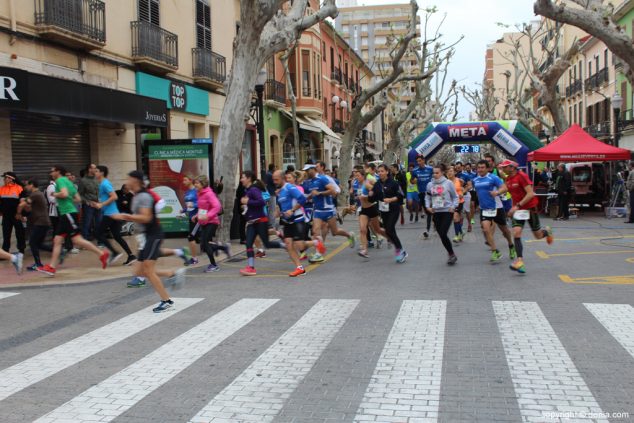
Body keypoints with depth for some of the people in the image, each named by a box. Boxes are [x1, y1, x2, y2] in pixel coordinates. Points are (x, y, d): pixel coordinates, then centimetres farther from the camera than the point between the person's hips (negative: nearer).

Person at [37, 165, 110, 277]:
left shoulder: (60, 180, -7)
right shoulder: (68, 182, 20)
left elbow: (64, 193, -25)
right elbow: (77, 199, 19)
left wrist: (55, 195, -8)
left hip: (69, 213, -10)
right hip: (65, 214, 10)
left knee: (77, 239, -11)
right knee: (57, 240, 7)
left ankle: (102, 254, -7)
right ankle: (52, 267, 8)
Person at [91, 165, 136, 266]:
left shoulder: (105, 184, -11)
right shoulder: (102, 184, 19)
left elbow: (114, 197, -21)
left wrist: (101, 205, -18)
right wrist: (97, 204, 14)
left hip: (109, 214, -9)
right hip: (114, 213, 9)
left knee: (99, 234, -3)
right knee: (117, 236, 8)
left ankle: (115, 253, -6)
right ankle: (131, 256, 5)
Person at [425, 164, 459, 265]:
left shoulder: (448, 183, -5)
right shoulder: (430, 184, 4)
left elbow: (455, 197, 3)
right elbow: (427, 197, 16)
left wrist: (453, 207, -9)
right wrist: (428, 206, 0)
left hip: (447, 212, -4)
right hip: (436, 212, 5)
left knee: (443, 234, -14)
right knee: (441, 236, 7)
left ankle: (452, 255, 3)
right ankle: (451, 255, 22)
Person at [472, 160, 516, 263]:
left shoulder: (493, 178, -12)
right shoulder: (475, 180, 5)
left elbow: (504, 188, -19)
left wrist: (497, 192, -37)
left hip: (496, 207, -3)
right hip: (484, 209, 3)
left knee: (504, 229, 12)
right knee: (486, 229, -16)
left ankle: (511, 247, 38)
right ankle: (495, 252, -8)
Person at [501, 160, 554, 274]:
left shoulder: (522, 176, -18)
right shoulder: (508, 179, 6)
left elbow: (530, 194, -24)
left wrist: (517, 205, -28)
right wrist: (513, 209, 15)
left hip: (530, 208, -6)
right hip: (517, 209, 6)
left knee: (538, 236, 8)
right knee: (516, 233, -14)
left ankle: (547, 231, 44)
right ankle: (519, 260, -15)